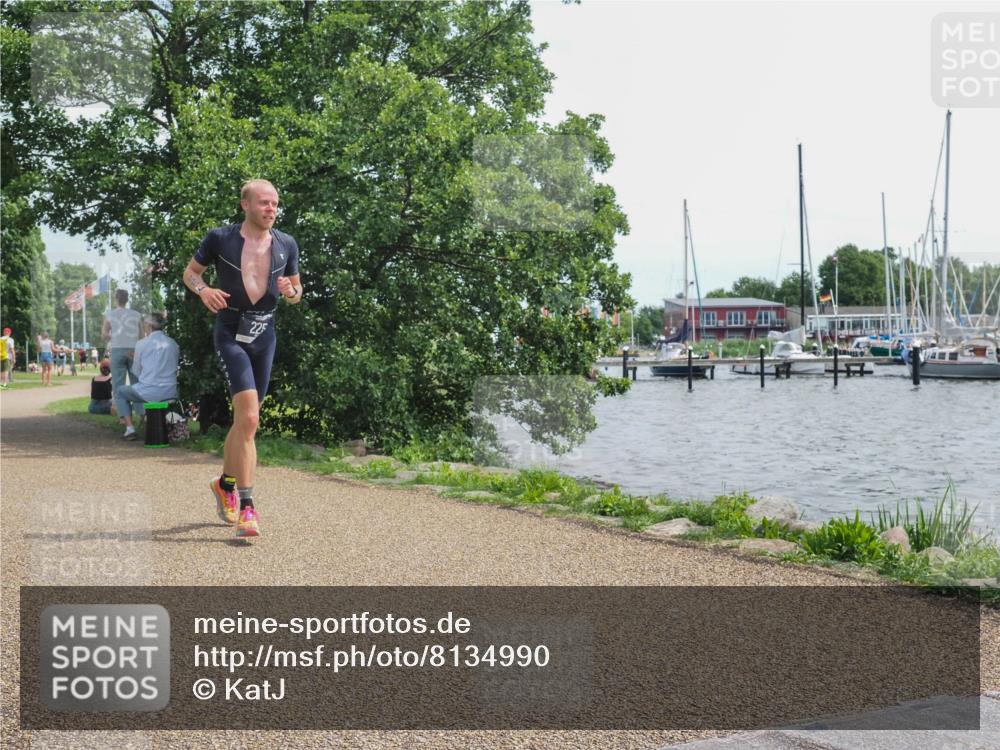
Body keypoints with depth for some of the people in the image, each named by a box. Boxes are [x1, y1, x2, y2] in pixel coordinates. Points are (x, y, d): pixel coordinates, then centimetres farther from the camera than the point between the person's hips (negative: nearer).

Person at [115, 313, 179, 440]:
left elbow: (136, 372, 2)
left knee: (119, 392, 23)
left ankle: (130, 429, 10)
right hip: (170, 393, 5)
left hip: (149, 392, -5)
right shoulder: (173, 344, 6)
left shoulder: (141, 344, -5)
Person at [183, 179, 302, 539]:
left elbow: (296, 291, 16)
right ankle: (246, 507, -15)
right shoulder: (220, 238, -5)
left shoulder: (286, 245, 5)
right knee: (248, 418, -19)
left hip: (265, 336, 5)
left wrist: (291, 292, -8)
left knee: (245, 419, 15)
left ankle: (225, 483, 39)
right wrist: (203, 290, -12)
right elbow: (190, 271, 9)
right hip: (230, 334, -5)